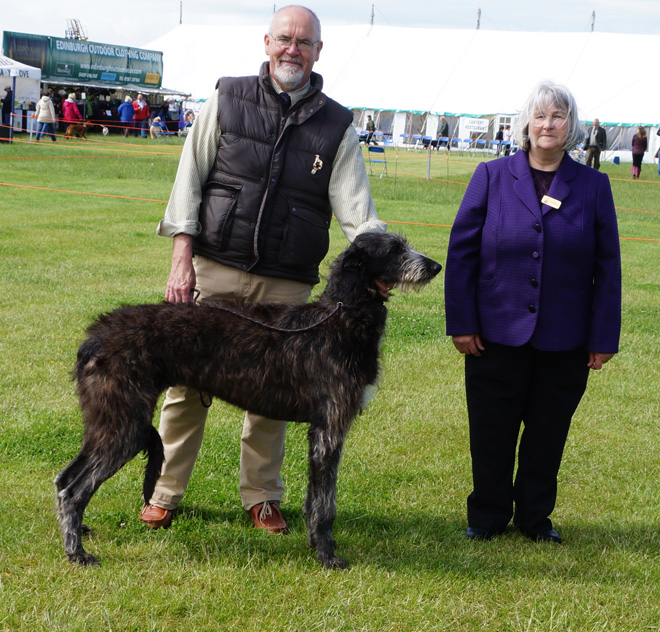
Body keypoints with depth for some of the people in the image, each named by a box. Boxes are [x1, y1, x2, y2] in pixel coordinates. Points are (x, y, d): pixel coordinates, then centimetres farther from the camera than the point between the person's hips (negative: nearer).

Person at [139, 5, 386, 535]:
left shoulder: (337, 127, 6)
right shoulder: (227, 101, 5)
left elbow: (355, 208, 0)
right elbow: (189, 179, 4)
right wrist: (182, 257, -4)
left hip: (286, 285, 1)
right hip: (213, 270, -1)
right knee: (186, 380, 1)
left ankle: (262, 496, 23)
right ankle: (165, 493, 14)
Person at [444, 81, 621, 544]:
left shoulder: (593, 185, 2)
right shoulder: (492, 177, 1)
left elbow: (607, 266, 4)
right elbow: (461, 251, 1)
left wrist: (604, 336, 0)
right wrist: (461, 323, -4)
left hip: (564, 342, 1)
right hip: (497, 334, 0)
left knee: (548, 434, 11)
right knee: (491, 434, 8)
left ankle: (535, 517, 28)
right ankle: (488, 517, 25)